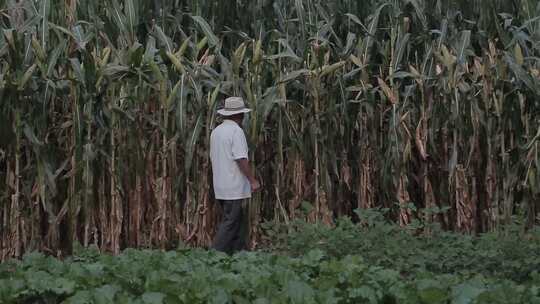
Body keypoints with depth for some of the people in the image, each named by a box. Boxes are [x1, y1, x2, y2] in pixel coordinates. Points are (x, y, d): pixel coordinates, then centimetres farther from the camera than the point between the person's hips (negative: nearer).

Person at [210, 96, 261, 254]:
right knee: (230, 223, -5)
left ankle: (238, 251, 18)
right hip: (234, 187, -9)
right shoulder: (236, 130, -14)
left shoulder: (216, 131, 12)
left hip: (220, 186, 9)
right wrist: (253, 180, -13)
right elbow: (241, 159, -19)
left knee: (235, 218, 15)